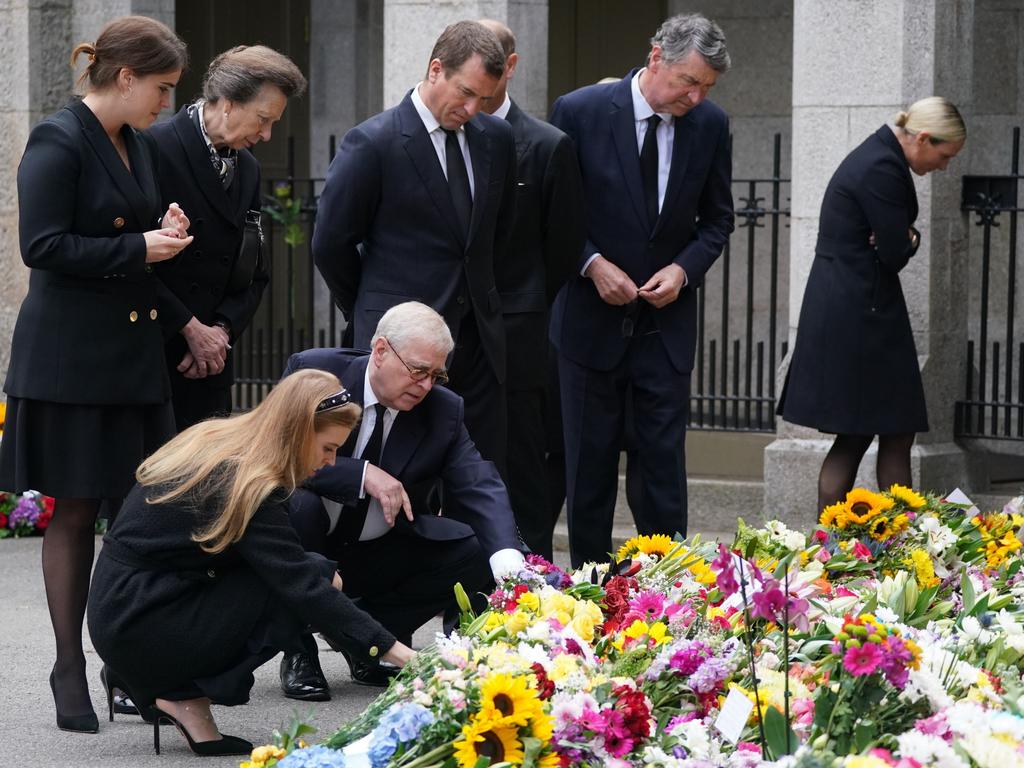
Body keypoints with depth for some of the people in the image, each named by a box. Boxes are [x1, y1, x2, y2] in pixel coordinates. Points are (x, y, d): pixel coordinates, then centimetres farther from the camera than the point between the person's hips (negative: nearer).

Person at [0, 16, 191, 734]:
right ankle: (71, 675, 8)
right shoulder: (58, 142, -11)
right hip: (71, 357, -7)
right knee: (75, 513, 0)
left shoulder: (140, 145, 14)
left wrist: (165, 235, 5)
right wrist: (139, 248, -15)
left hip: (135, 351, 7)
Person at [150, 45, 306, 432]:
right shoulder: (157, 149, -10)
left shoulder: (247, 169, 14)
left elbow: (254, 273, 18)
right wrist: (190, 328, -11)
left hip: (210, 359, 7)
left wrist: (222, 330, 0)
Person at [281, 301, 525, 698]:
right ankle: (298, 649, -14)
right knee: (297, 506, -36)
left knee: (476, 550, -16)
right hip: (312, 546, -4)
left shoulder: (444, 409, -4)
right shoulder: (313, 371, -14)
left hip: (380, 556, 4)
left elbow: (480, 487, -14)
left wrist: (509, 562, -33)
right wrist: (362, 474, -32)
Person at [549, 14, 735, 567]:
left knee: (664, 460, 1)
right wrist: (593, 264, -16)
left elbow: (717, 218, 9)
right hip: (592, 319, -2)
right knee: (590, 461, 6)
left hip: (666, 320, 2)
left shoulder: (710, 125, -1)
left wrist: (684, 268, -8)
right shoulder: (579, 112, -10)